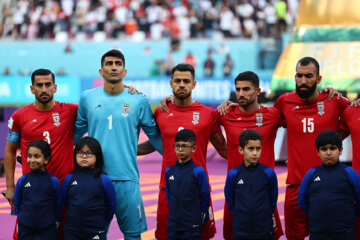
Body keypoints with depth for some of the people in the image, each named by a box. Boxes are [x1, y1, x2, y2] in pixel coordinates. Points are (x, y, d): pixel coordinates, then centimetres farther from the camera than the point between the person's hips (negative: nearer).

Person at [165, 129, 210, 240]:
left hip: (192, 228, -4)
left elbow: (205, 198, -2)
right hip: (173, 227, 4)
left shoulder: (198, 171, -8)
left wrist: (201, 221, 3)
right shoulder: (169, 171, 6)